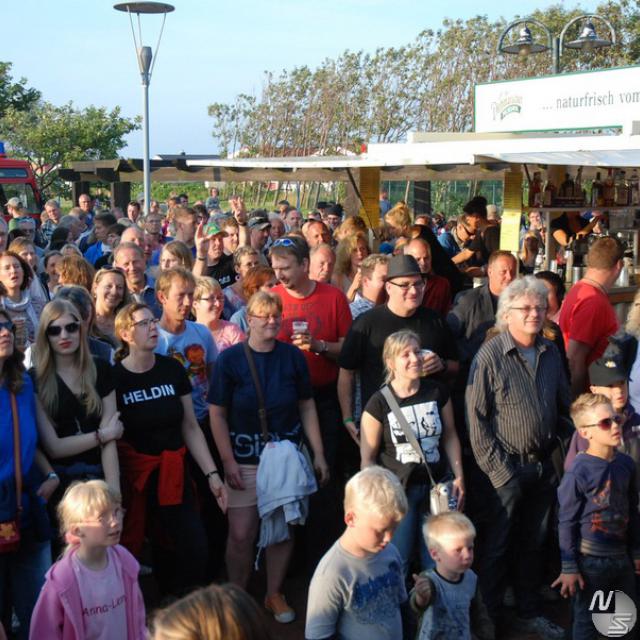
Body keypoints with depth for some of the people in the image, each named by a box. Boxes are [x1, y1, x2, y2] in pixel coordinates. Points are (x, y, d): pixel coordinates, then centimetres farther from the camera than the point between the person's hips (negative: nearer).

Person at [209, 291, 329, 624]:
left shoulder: (293, 356, 0)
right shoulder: (230, 359, -6)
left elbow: (307, 406, 6)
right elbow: (218, 414, -4)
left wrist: (318, 453, 4)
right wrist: (228, 461, -8)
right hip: (245, 461, -2)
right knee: (241, 534, -1)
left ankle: (274, 594, 29)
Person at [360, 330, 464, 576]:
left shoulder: (438, 392, 2)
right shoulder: (379, 403, -8)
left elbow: (450, 436, 12)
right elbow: (367, 458, -5)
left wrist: (459, 477, 5)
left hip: (435, 487, 4)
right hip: (397, 491, -3)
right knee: (397, 563, 1)